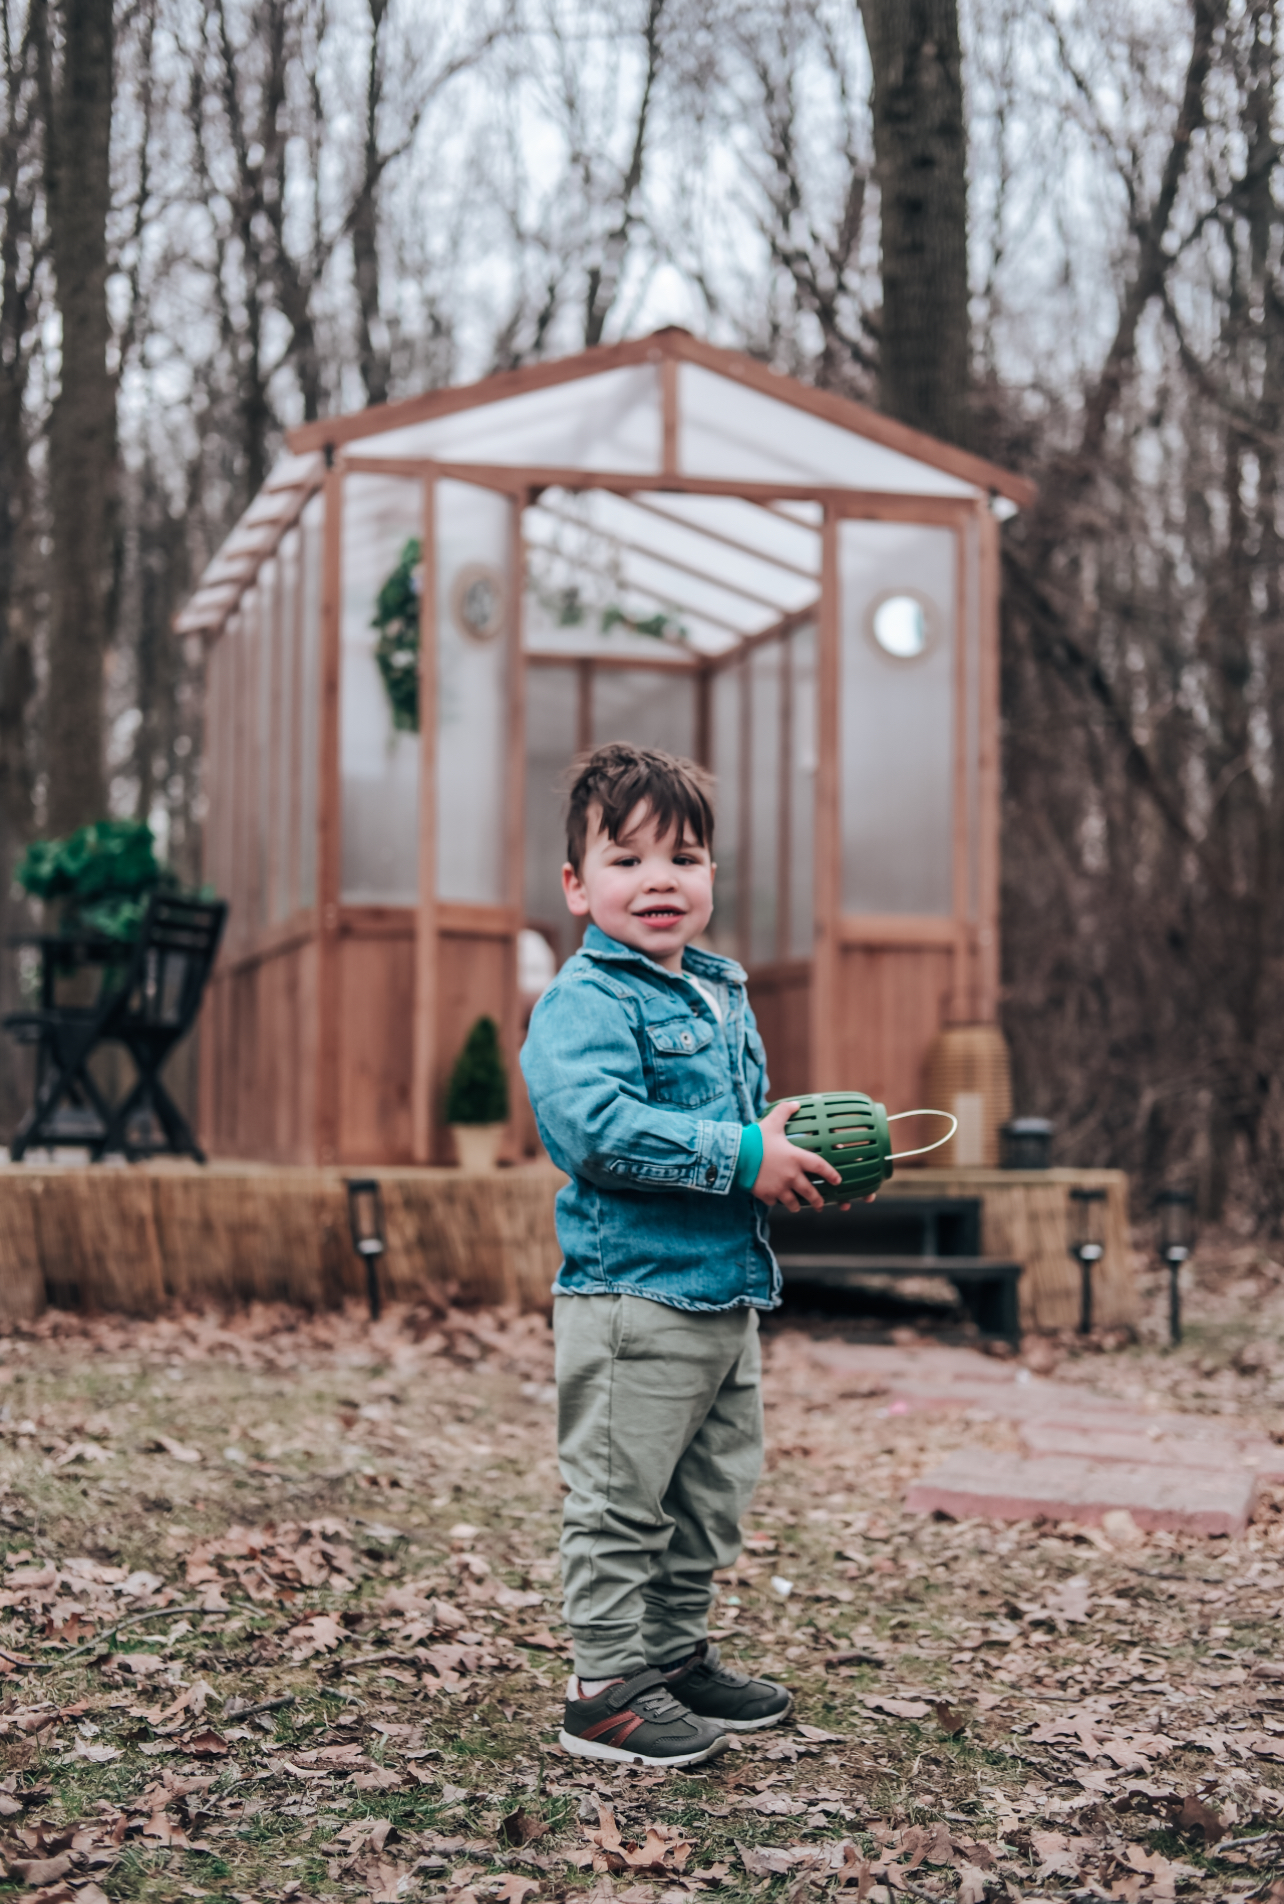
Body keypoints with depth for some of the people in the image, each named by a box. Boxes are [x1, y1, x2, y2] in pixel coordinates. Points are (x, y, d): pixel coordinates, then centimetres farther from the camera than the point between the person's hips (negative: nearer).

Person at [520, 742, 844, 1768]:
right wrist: (743, 1157, -25)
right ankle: (608, 1689, 10)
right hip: (633, 1294, -9)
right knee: (621, 1502, 0)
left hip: (727, 1292, 9)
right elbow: (598, 1126, -28)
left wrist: (797, 1154, 6)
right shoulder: (585, 1001, -14)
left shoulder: (723, 992, 15)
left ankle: (677, 1654, 34)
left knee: (710, 1498, 19)